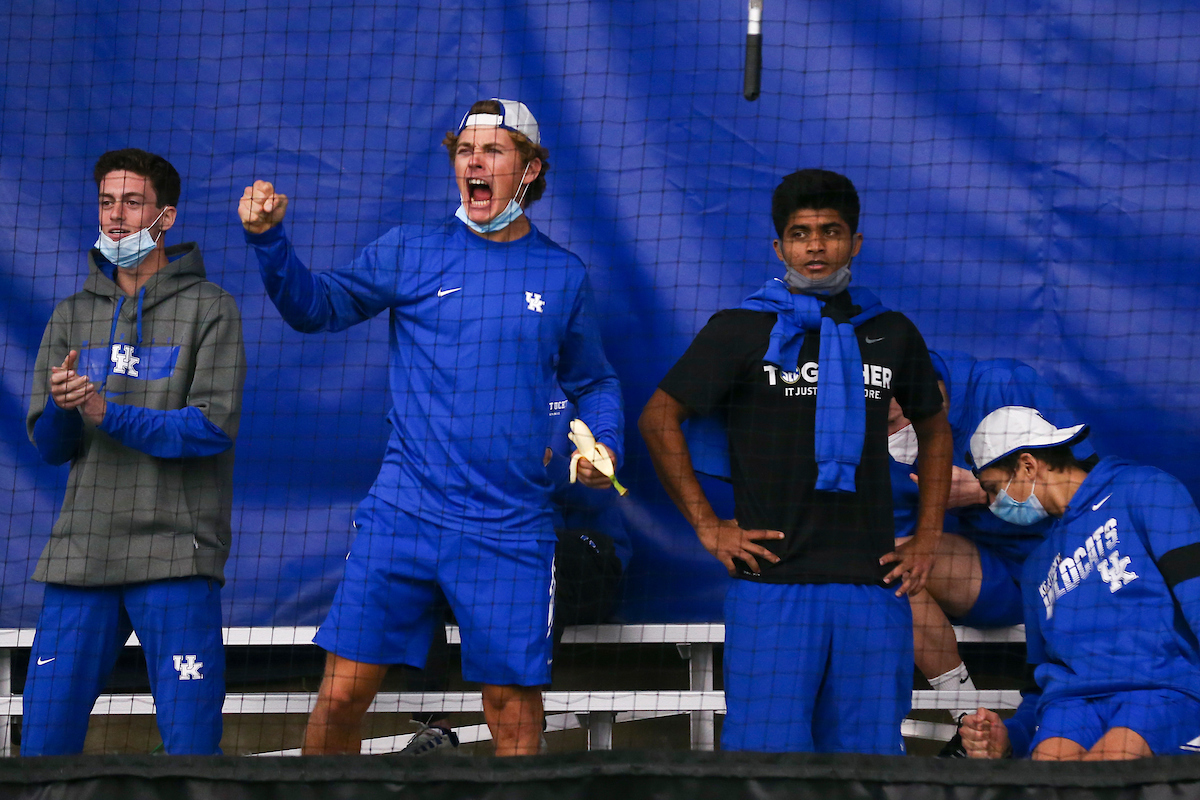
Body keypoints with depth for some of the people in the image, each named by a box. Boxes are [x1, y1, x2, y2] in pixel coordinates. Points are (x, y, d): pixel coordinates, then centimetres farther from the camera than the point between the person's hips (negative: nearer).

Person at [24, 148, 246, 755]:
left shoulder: (208, 309, 2)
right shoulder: (73, 317, 15)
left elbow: (214, 426, -9)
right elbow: (49, 445, 9)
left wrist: (109, 414, -18)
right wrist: (60, 406, -14)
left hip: (176, 555, -4)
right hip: (81, 557, 4)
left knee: (191, 747, -5)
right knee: (44, 743, 0)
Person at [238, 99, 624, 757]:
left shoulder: (563, 276, 9)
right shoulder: (410, 253, 6)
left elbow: (593, 381, 21)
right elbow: (315, 306, 3)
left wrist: (603, 448, 3)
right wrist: (268, 238, -13)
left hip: (509, 532, 0)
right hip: (402, 517, 0)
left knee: (512, 705, 0)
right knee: (343, 692, -4)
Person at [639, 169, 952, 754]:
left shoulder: (891, 334, 13)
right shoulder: (741, 331, 3)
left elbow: (934, 429, 26)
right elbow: (658, 419, 3)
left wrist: (926, 540, 16)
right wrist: (707, 525, -3)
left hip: (872, 588, 3)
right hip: (772, 584, -3)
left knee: (869, 746, 3)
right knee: (766, 749, -8)